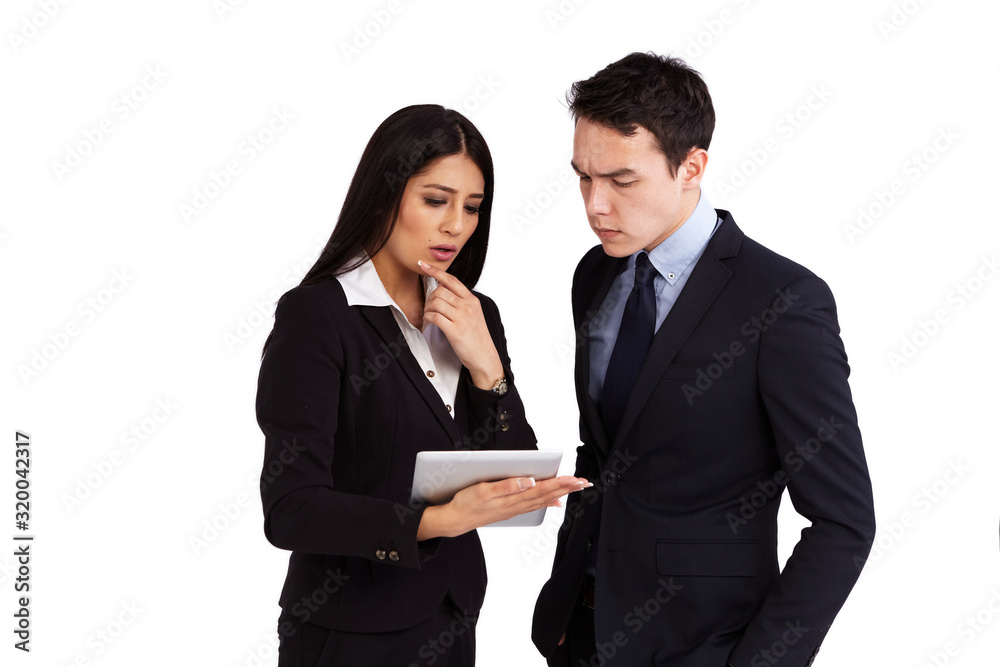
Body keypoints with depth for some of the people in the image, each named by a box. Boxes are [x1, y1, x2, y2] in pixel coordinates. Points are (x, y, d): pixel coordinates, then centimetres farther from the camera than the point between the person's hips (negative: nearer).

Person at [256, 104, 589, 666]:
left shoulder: (474, 317, 5)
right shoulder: (315, 316, -15)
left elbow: (518, 479, 2)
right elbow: (290, 509, -23)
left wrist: (484, 364, -12)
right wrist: (439, 520, -34)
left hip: (453, 619, 6)